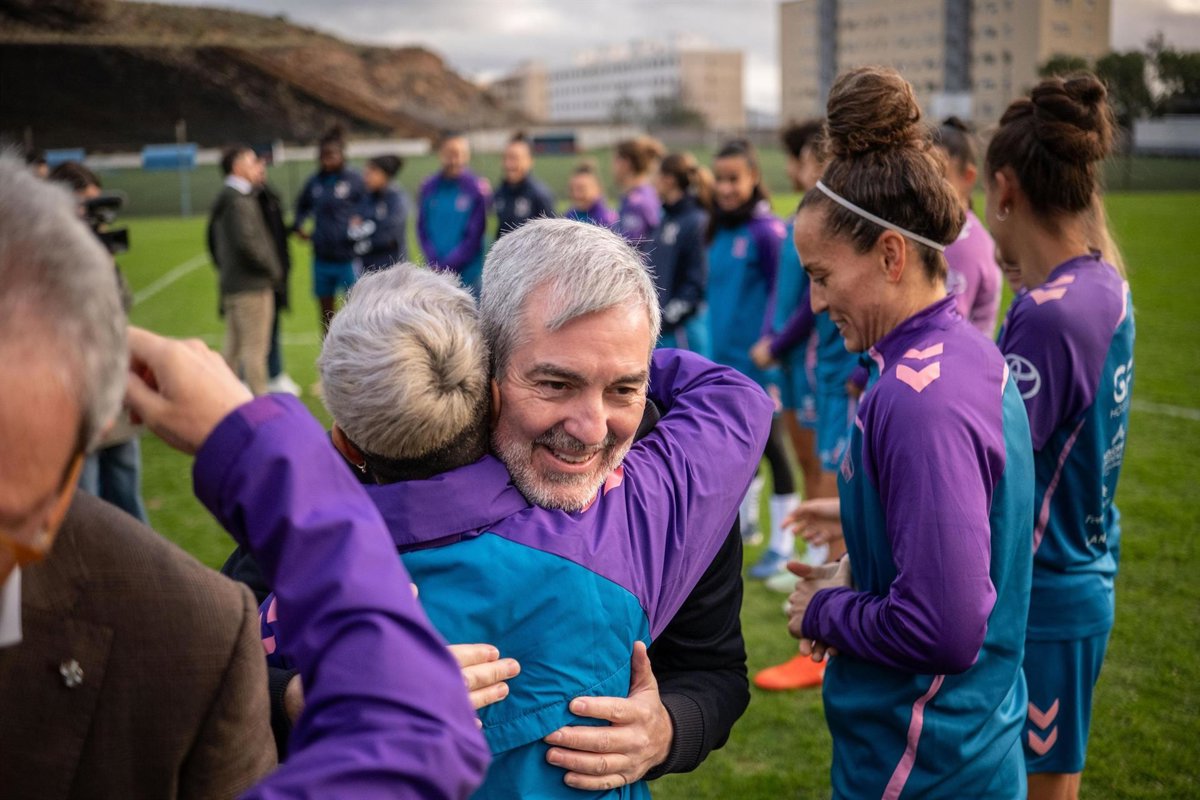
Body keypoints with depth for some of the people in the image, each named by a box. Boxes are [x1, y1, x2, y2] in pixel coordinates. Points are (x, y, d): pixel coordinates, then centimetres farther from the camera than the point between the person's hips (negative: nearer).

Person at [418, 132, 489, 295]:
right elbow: (422, 227, 6)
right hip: (435, 273, 3)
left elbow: (474, 235, -7)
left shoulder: (476, 188, -5)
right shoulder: (429, 187, 5)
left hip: (468, 274, -3)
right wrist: (435, 262, -5)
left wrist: (449, 264, -9)